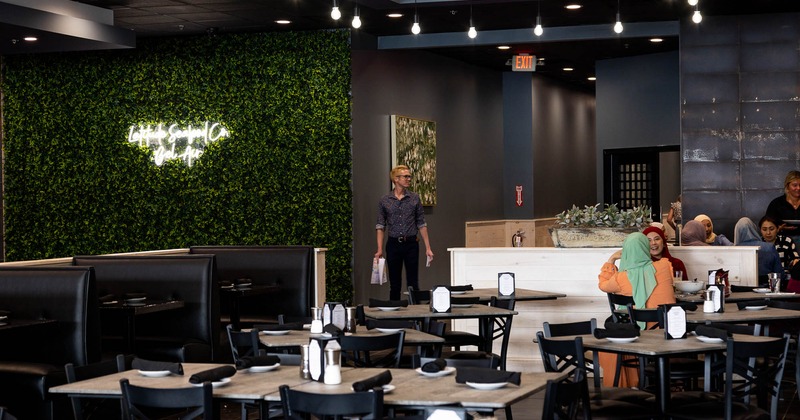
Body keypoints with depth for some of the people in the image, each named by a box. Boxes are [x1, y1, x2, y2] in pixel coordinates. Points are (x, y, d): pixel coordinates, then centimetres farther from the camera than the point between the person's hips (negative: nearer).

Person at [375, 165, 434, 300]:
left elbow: (421, 224, 5)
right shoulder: (385, 201, 2)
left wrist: (428, 248, 0)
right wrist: (379, 250, -5)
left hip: (411, 244, 0)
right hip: (393, 244, 0)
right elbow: (380, 226, 3)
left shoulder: (414, 199, 4)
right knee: (394, 285, 7)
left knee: (413, 283, 1)